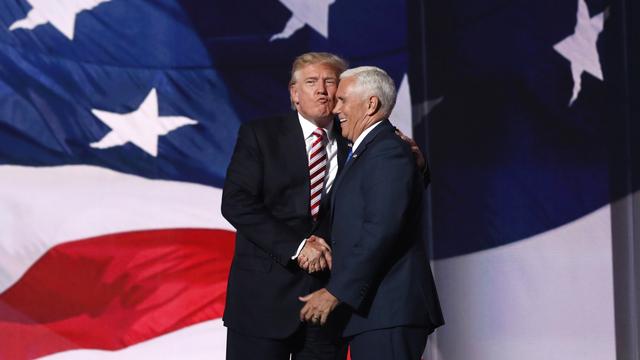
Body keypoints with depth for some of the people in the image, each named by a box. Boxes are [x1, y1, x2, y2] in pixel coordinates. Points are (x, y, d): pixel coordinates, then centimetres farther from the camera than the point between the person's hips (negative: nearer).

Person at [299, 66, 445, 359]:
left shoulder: (388, 153, -11)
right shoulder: (367, 152, 21)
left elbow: (381, 231, -20)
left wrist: (336, 292, -20)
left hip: (389, 313, -10)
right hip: (369, 311, 10)